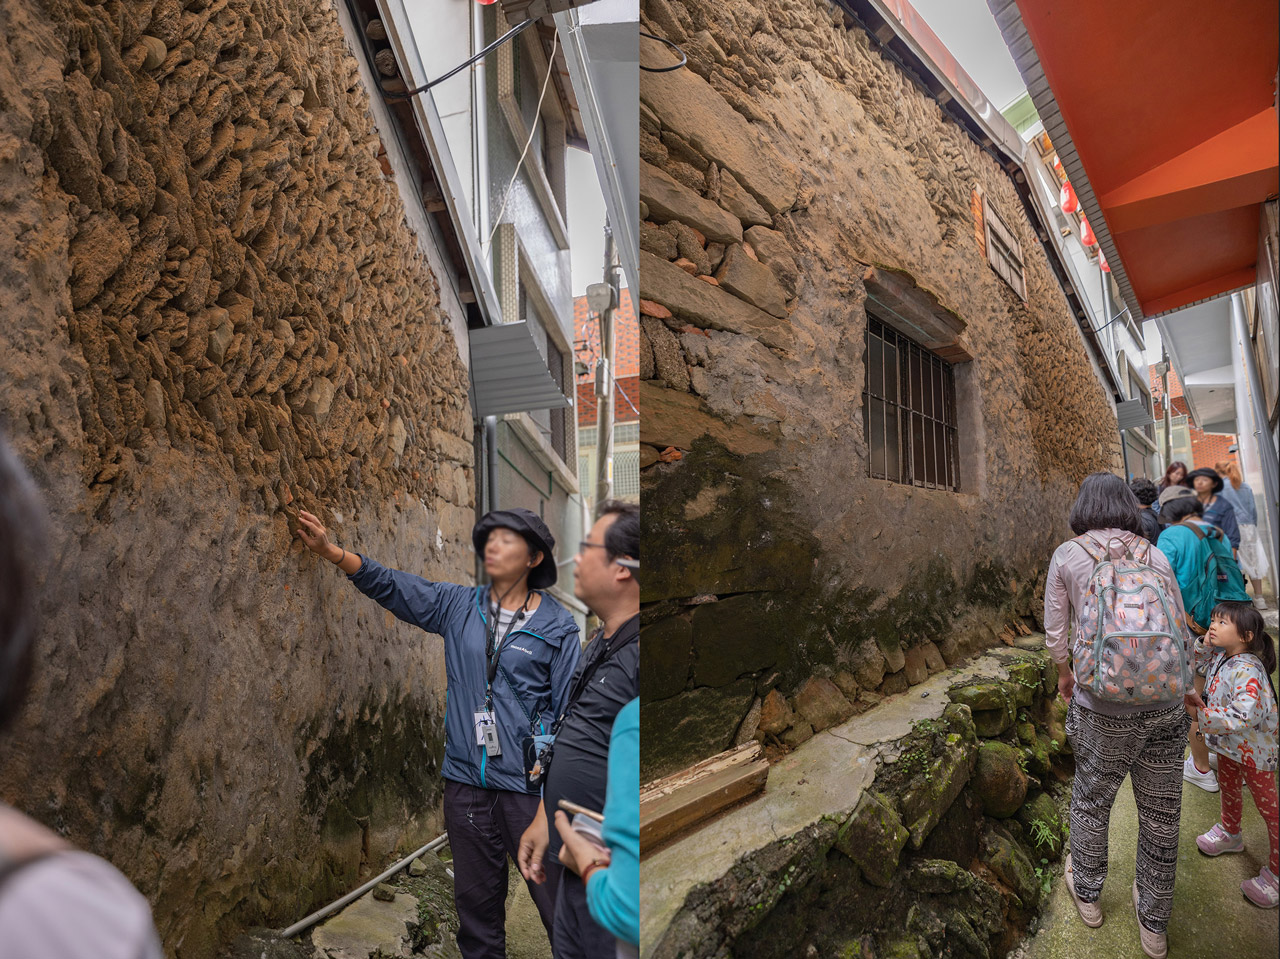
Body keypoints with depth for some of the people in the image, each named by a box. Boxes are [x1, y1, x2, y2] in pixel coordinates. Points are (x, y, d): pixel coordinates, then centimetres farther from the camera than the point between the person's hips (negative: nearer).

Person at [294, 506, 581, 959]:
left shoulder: (557, 625, -4)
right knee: (475, 900, 18)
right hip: (466, 781, 4)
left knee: (555, 896, 5)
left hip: (530, 785, -3)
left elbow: (571, 711, -3)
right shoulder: (458, 606, 4)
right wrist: (331, 550, -10)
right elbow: (391, 585, 1)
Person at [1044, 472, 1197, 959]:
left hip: (1103, 704, -3)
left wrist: (1064, 675, 20)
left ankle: (1087, 892, 39)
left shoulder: (1067, 555, -3)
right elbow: (1180, 629, 9)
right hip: (1166, 703, 3)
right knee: (1160, 812, 16)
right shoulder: (1155, 555, 3)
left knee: (1092, 799, 18)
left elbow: (1056, 633, 1)